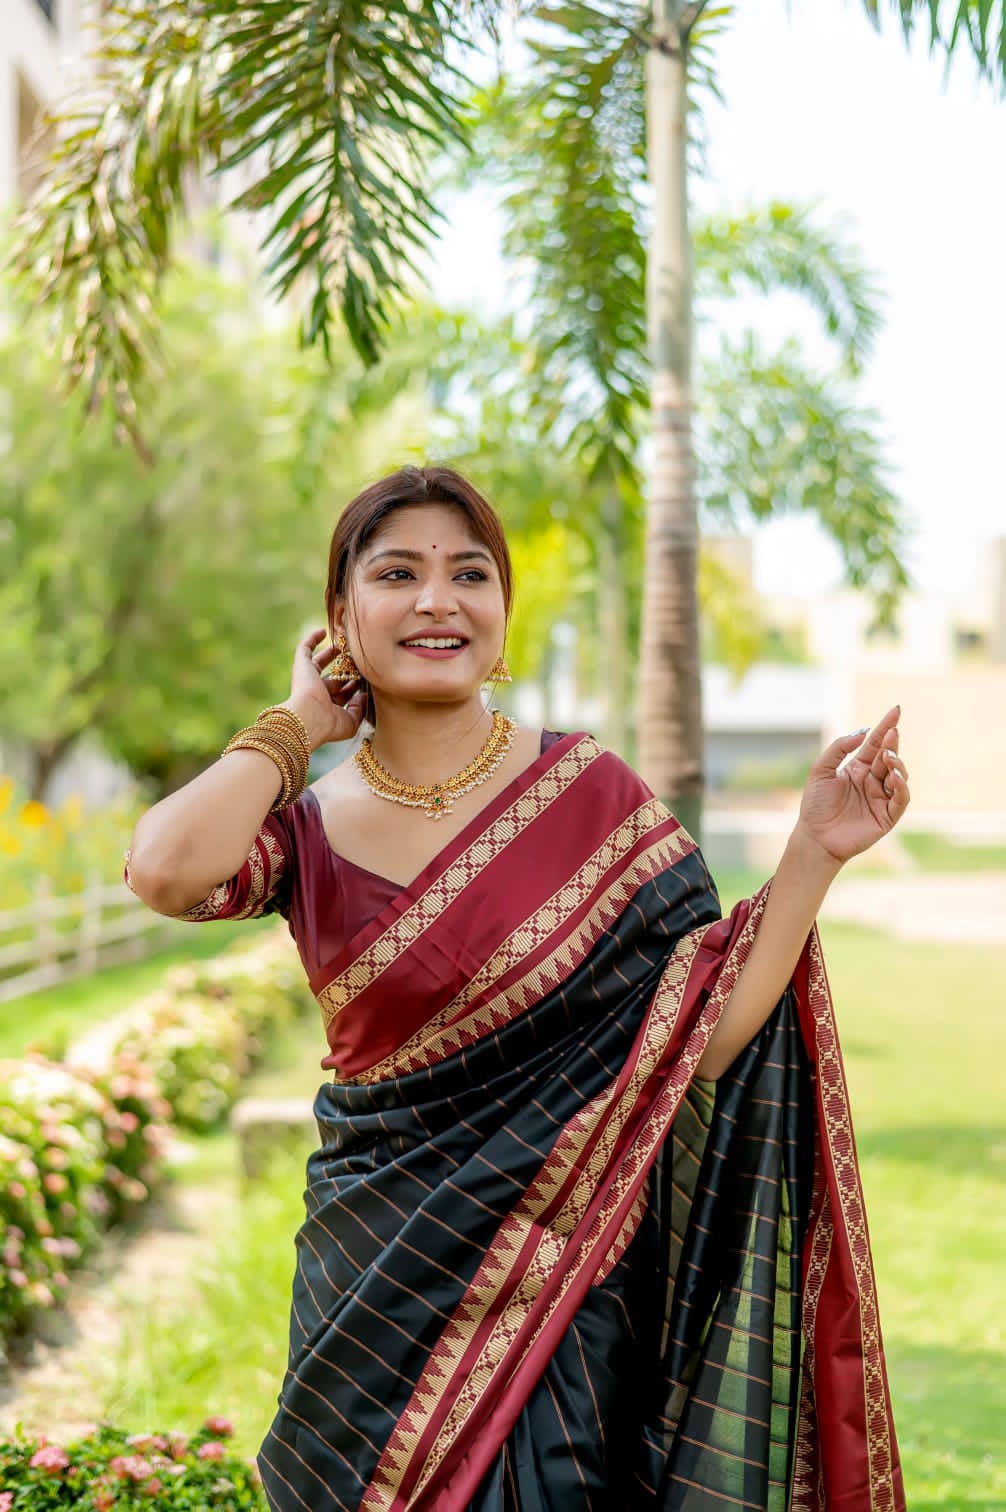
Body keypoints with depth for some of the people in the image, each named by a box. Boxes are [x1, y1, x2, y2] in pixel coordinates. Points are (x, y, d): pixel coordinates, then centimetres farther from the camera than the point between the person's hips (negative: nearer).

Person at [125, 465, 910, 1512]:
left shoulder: (591, 794, -4)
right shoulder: (307, 827, -2)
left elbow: (704, 1036, -9)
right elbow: (165, 870, -26)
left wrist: (815, 852, -16)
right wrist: (301, 722, -11)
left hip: (562, 1296, -1)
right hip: (378, 1295, 1)